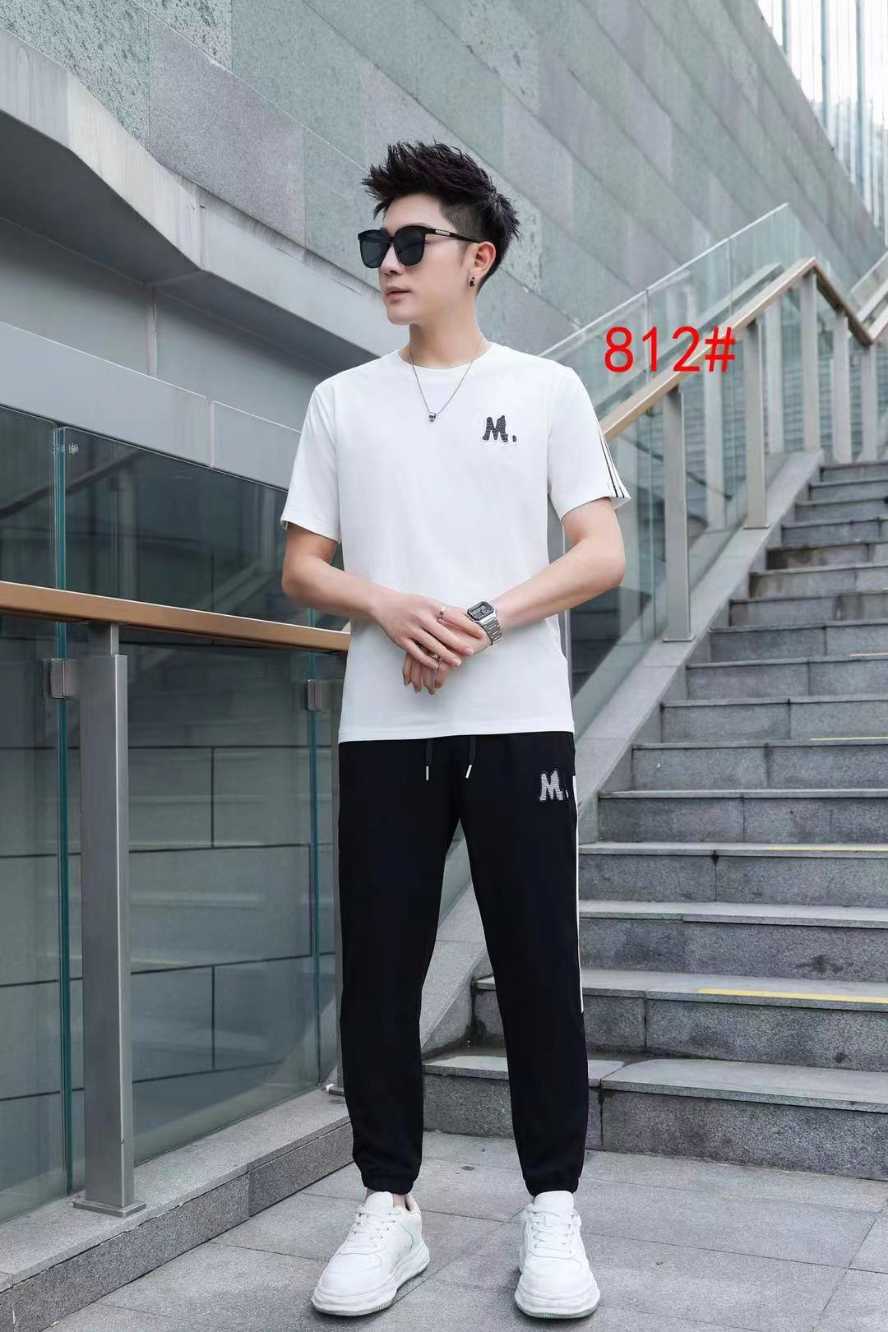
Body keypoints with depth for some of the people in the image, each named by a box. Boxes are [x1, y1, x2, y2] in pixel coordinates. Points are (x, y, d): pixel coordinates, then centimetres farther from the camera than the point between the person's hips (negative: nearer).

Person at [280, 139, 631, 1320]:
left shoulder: (546, 388, 8)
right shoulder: (342, 400, 13)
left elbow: (603, 556, 1)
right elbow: (302, 566, 10)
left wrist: (485, 621, -13)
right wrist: (388, 606, -11)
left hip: (520, 724, -2)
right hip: (383, 729, 2)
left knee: (538, 968, 1)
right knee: (379, 970, 3)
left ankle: (553, 1210, 15)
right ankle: (389, 1205, 18)